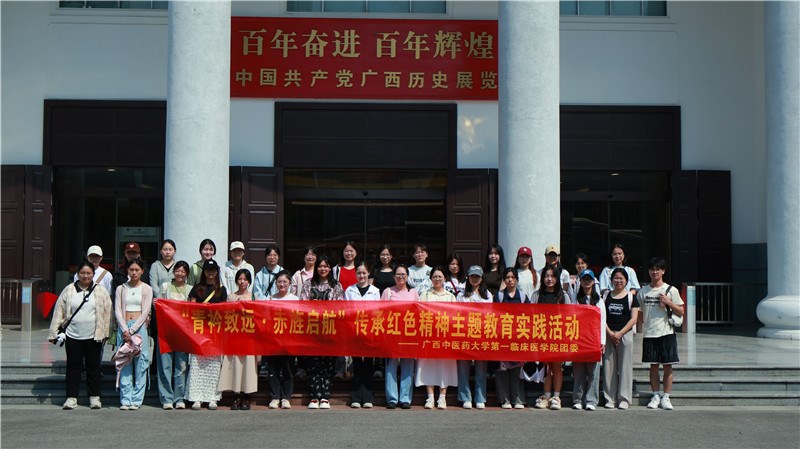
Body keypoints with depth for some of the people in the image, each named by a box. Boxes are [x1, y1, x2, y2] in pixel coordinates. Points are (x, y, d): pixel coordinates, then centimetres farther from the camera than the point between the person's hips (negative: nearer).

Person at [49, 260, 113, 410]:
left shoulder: (101, 291, 2)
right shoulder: (69, 290, 4)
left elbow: (107, 313, 3)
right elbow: (59, 312, 5)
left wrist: (104, 333, -1)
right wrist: (53, 333, 1)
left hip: (93, 336, -1)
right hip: (73, 336, 1)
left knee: (93, 367, 6)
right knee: (73, 367, 5)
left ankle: (94, 397, 16)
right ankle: (71, 397, 14)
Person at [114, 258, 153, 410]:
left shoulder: (146, 289, 6)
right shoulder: (121, 289, 11)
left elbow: (145, 312, -2)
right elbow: (117, 310, 3)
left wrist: (132, 330, -11)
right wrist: (125, 330, -10)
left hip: (140, 327, -2)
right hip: (124, 327, 2)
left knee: (140, 363, -4)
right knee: (124, 364, 0)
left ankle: (136, 400, 1)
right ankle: (125, 400, 3)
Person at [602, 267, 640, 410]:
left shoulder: (631, 297, 4)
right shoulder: (606, 296, 10)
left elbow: (634, 318, -2)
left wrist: (620, 333, -11)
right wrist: (609, 333, -9)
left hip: (625, 334, -2)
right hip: (608, 334, 2)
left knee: (625, 367, -2)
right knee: (608, 367, 2)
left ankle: (624, 399, 4)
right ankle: (610, 398, 9)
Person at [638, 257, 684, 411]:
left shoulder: (671, 290, 2)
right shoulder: (643, 292, 8)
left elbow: (681, 312, 2)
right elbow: (638, 312, 15)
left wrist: (668, 302, -12)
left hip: (667, 333, -2)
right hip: (649, 334, 2)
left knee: (667, 365, 0)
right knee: (653, 365, 6)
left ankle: (666, 397, 7)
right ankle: (656, 396, 14)